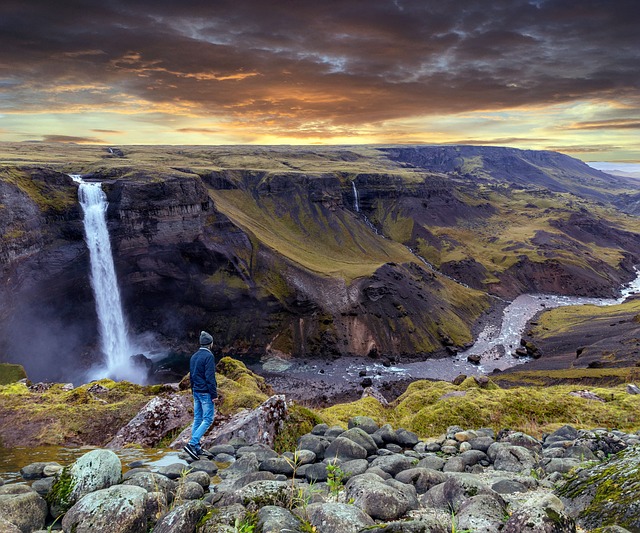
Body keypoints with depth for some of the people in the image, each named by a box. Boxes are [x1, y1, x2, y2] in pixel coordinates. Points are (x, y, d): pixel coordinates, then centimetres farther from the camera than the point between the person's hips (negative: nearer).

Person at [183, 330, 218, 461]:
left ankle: (196, 448, 15)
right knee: (208, 419, -4)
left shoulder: (194, 356, 11)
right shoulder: (209, 356, -16)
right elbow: (210, 377, -19)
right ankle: (192, 444, -13)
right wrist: (214, 394, -15)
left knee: (197, 418, 12)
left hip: (196, 391, 9)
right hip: (205, 392, -9)